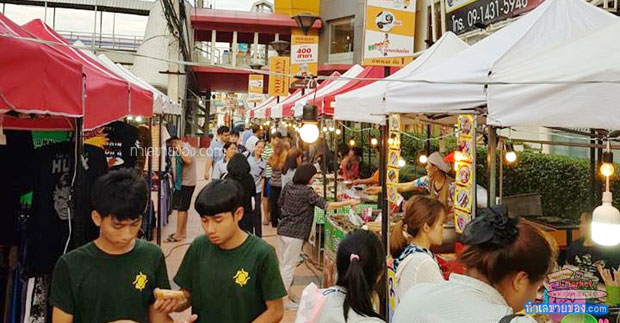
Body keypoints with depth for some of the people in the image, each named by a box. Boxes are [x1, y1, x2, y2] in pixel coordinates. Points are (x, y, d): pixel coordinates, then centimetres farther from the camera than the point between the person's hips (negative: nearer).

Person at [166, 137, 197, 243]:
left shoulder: (186, 148, -15)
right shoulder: (184, 148, 14)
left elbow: (188, 161, -33)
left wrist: (180, 151, -24)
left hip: (186, 183, -10)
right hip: (183, 182, 10)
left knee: (181, 208, -8)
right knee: (183, 208, 16)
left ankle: (178, 235, -5)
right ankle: (183, 231, 25)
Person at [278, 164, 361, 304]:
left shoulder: (289, 187, 5)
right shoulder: (307, 191, -17)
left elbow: (280, 203, 17)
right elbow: (326, 206, -20)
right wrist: (349, 202, -15)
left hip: (282, 229, 8)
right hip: (294, 234, -8)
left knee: (283, 264, 19)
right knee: (289, 266, 1)